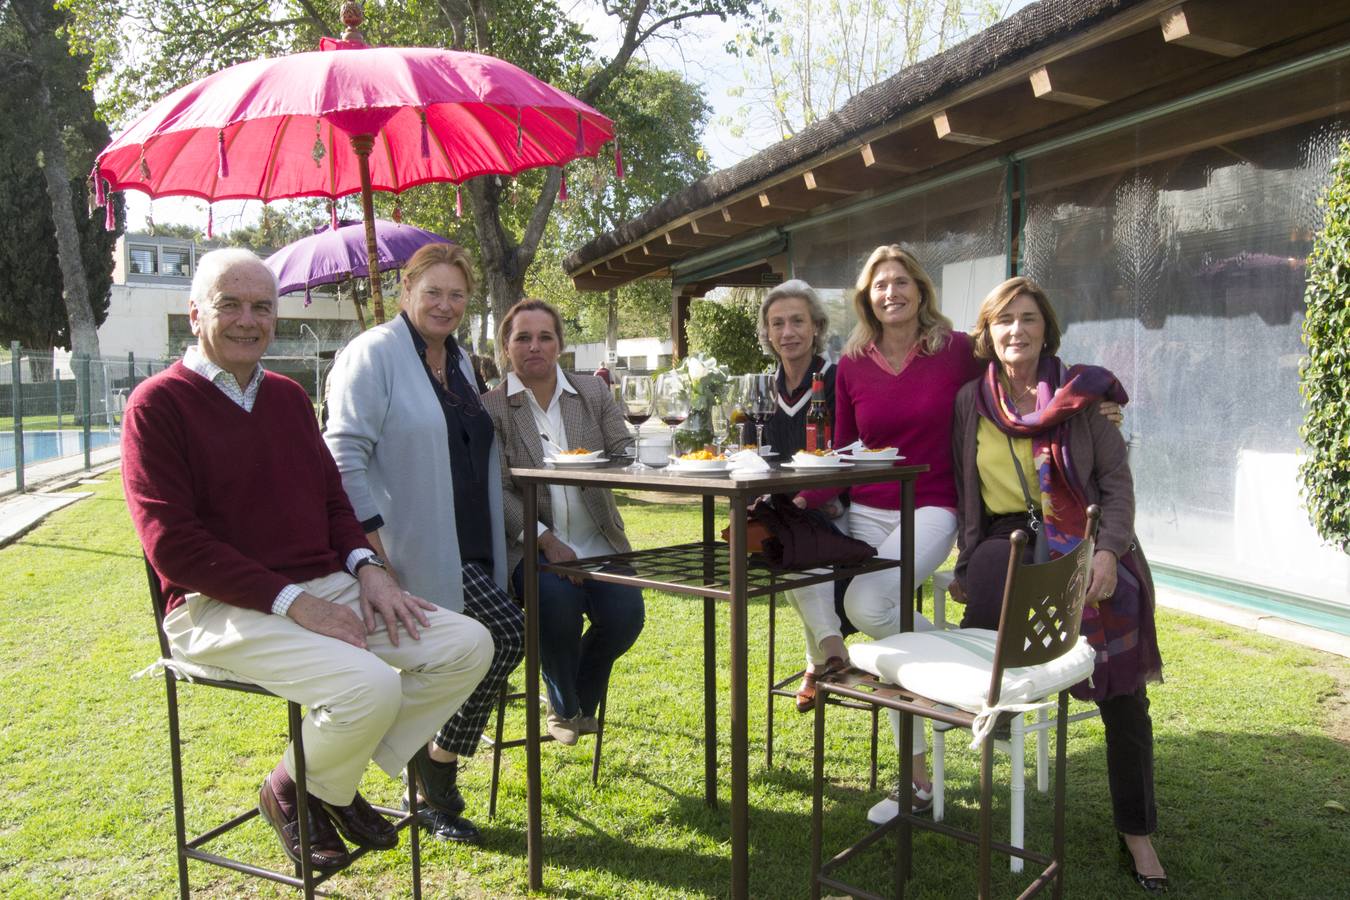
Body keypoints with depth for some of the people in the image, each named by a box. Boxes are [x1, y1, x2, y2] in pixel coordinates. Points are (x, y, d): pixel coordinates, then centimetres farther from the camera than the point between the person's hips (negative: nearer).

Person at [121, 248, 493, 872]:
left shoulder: (288, 396, 16)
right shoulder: (158, 404, -5)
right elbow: (171, 544, -13)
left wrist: (366, 567, -1)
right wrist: (291, 602, -19)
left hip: (326, 588, 7)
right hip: (220, 607, -7)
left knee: (468, 645, -8)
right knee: (369, 686, -31)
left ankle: (335, 780, 7)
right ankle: (292, 791, 3)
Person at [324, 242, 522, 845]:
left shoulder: (458, 360, 19)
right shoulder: (375, 352, -7)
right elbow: (345, 451, -15)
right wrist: (371, 541, -22)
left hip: (467, 544, 9)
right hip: (416, 547, -9)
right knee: (506, 634, -17)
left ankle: (436, 775, 23)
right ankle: (437, 770, 3)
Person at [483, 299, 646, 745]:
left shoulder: (593, 391, 10)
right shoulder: (490, 407, 0)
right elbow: (497, 491, -7)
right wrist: (546, 540, -19)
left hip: (597, 540, 3)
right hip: (530, 542, -3)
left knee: (626, 613, -20)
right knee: (558, 601, -31)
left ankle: (583, 702, 14)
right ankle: (563, 708, 2)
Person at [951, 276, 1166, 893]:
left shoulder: (1083, 394, 3)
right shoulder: (972, 401, 8)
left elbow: (1117, 483, 1)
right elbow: (964, 490, 11)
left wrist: (1107, 551, -14)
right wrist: (968, 563, 4)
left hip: (1088, 544, 0)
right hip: (1010, 539, 1)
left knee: (1123, 692, -6)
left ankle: (1136, 831, 11)